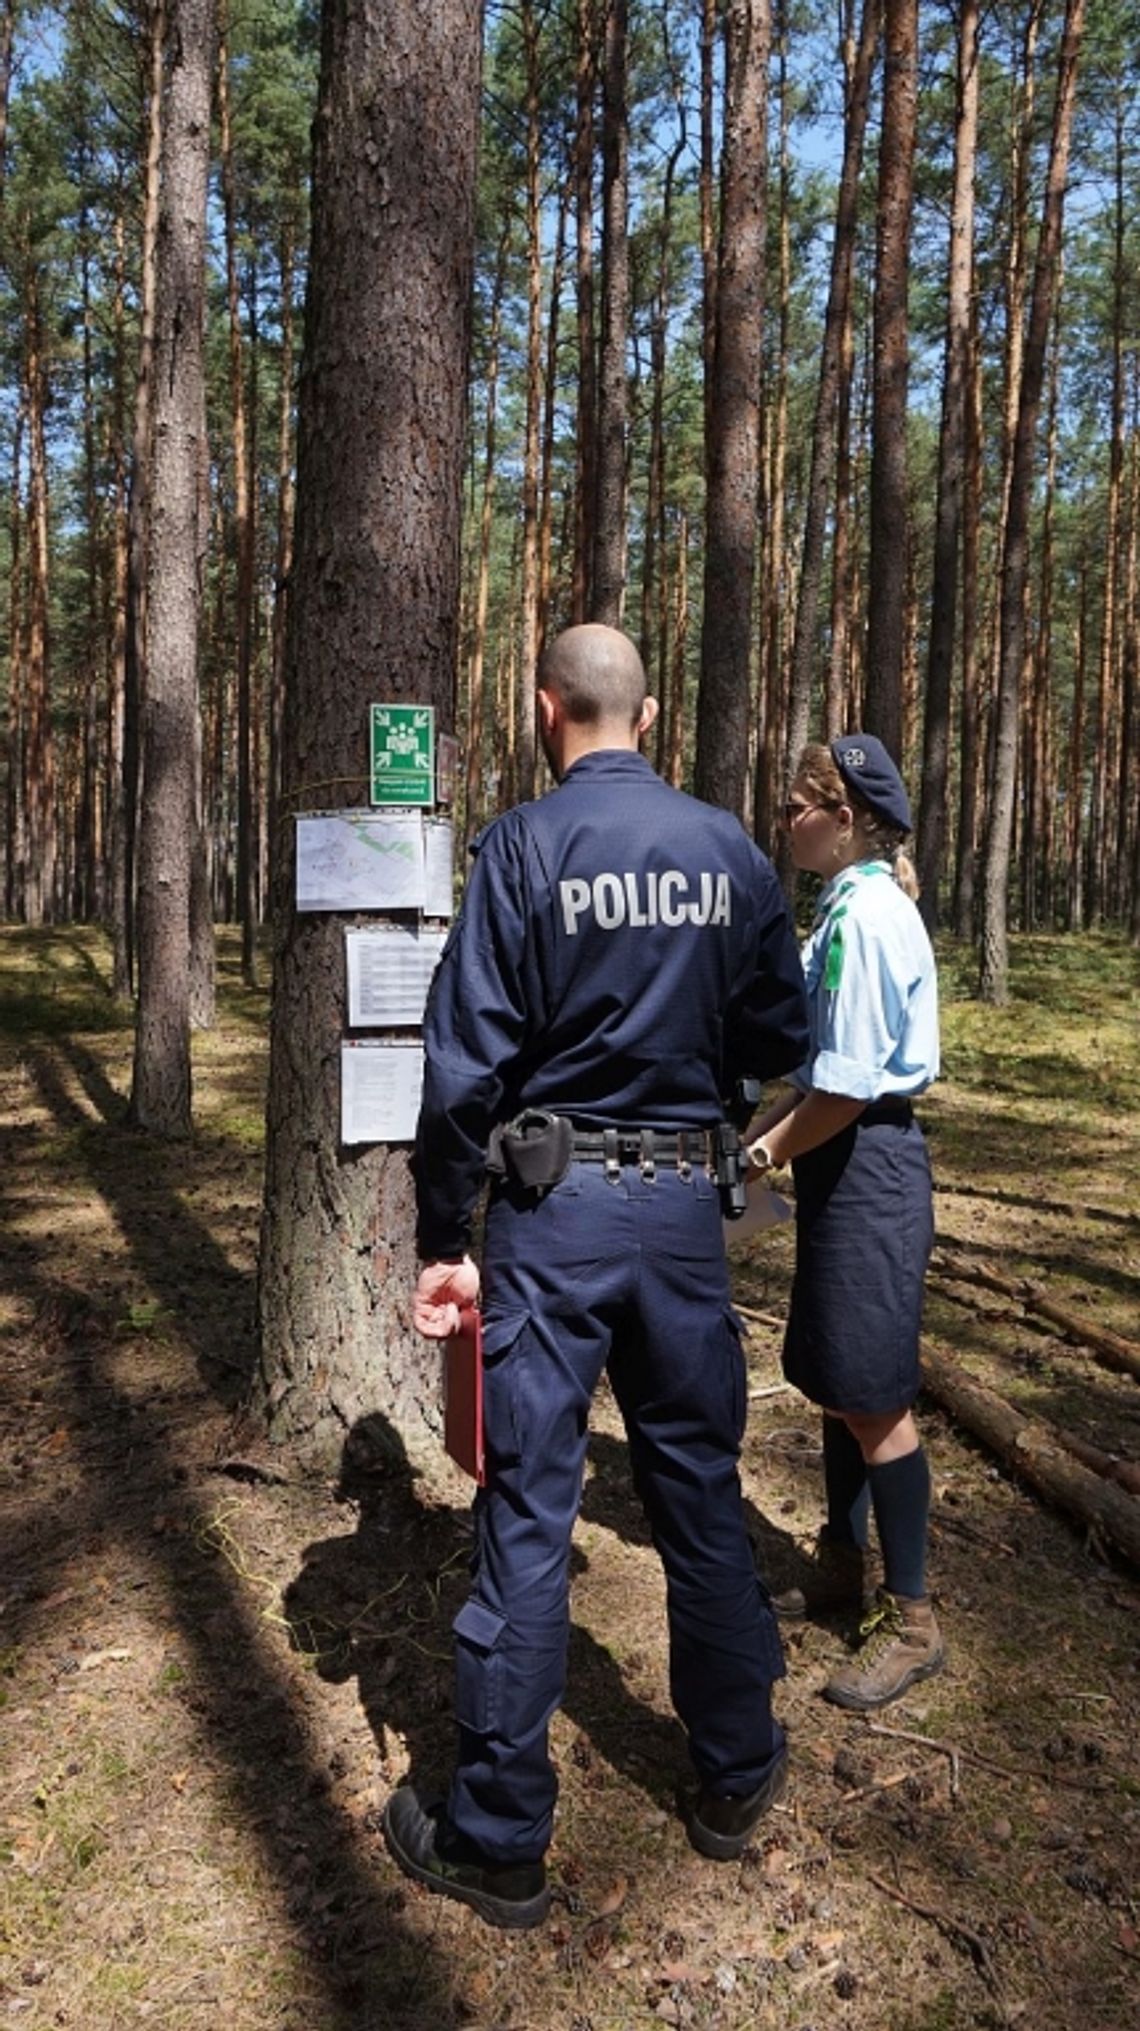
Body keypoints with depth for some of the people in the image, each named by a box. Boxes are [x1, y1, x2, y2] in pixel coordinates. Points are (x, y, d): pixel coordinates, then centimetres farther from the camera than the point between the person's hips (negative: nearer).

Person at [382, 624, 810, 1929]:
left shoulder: (523, 847, -9)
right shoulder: (731, 851, 2)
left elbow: (466, 1063, -12)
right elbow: (777, 1045, 7)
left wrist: (444, 1240, -4)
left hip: (553, 1204, -3)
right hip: (686, 1207, 4)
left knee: (528, 1516, 5)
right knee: (701, 1493, 17)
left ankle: (497, 1843, 19)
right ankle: (735, 1781, 34)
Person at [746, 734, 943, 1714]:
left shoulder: (866, 916, -19)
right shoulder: (855, 907, 11)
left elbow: (848, 1088, -22)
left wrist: (764, 1158, -11)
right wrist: (759, 1131, 9)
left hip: (868, 1168, -10)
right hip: (846, 1163, 10)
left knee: (872, 1397, 1)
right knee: (832, 1384, 19)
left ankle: (912, 1620, 17)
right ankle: (843, 1568, 37)